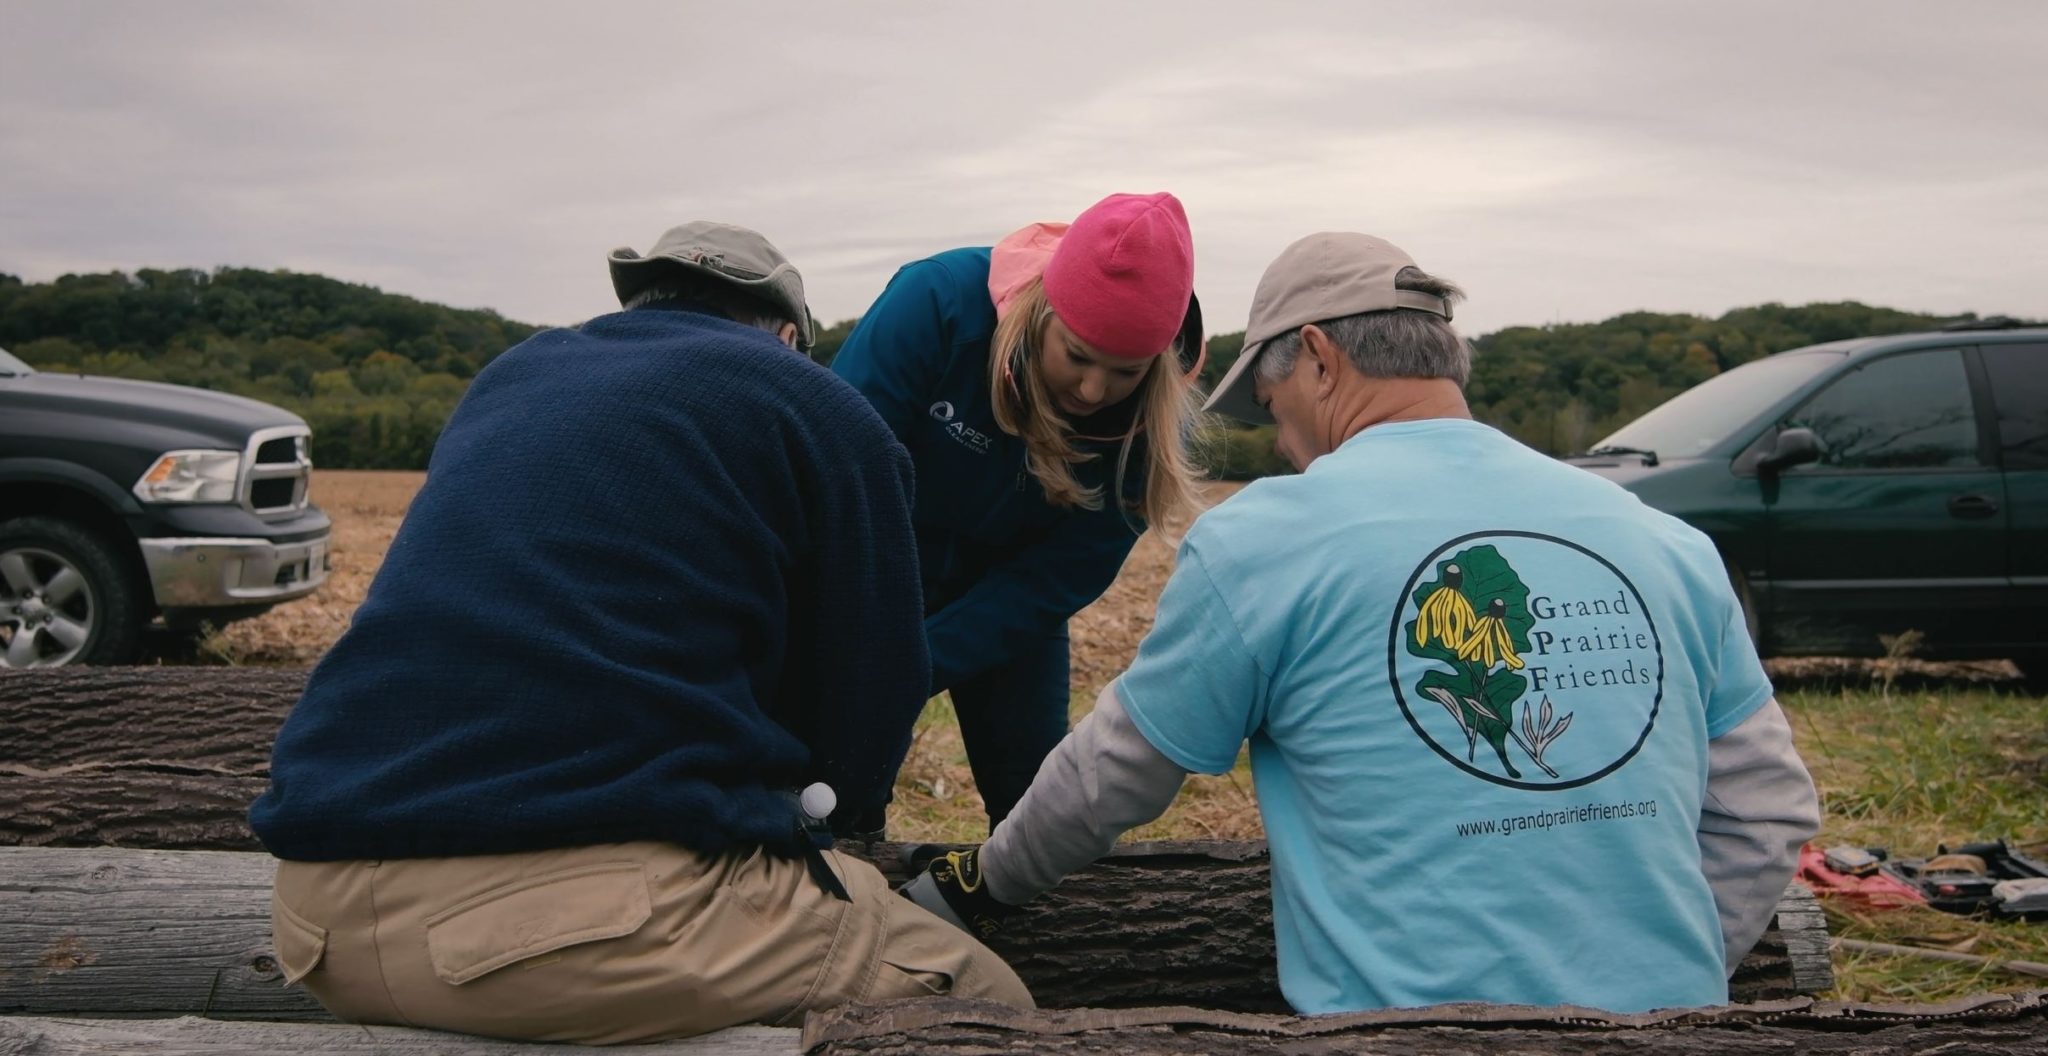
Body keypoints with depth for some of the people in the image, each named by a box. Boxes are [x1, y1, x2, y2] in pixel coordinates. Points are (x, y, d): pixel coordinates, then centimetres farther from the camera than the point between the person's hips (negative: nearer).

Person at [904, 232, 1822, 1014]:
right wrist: (1666, 982, 15)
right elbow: (1769, 812, 9)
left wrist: (980, 886, 19)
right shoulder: (1667, 542, 6)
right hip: (1672, 1015, 6)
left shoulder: (1261, 537, -7)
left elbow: (1110, 777, 3)